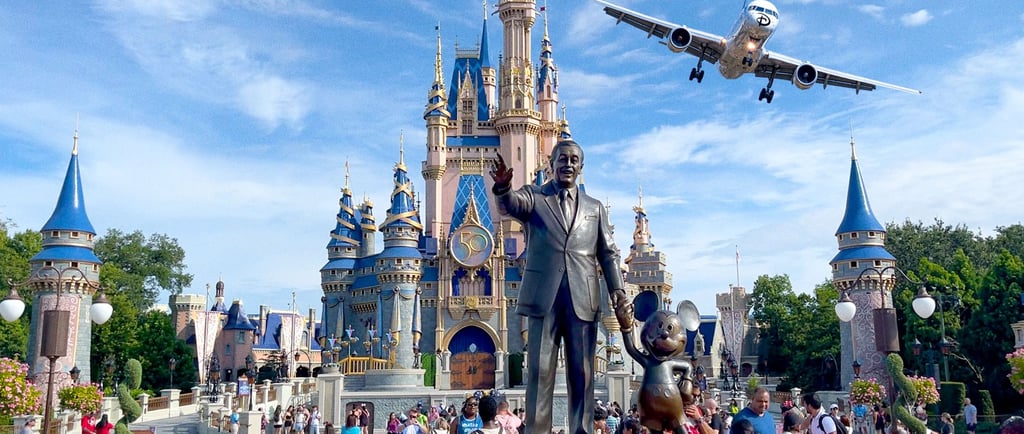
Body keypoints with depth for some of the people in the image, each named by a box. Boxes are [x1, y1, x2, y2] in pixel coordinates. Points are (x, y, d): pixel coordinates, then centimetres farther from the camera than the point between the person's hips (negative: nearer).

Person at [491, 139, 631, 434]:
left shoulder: (595, 207, 17)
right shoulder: (534, 196, 9)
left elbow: (609, 255, 13)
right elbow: (510, 205, -14)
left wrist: (619, 295, 1)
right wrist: (503, 188, -38)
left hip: (583, 299, 2)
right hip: (544, 296, -2)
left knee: (582, 373, 4)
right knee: (540, 369, -1)